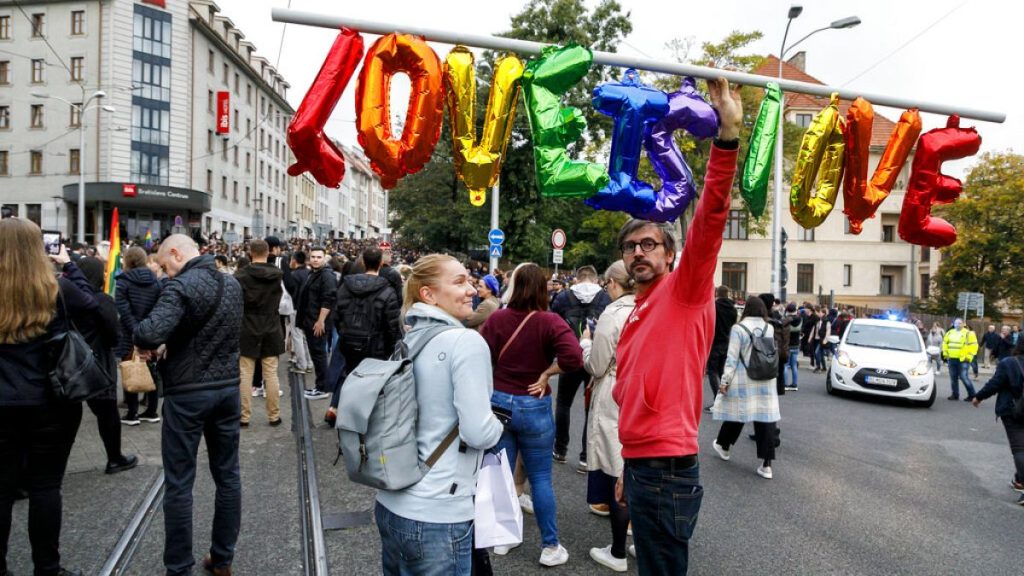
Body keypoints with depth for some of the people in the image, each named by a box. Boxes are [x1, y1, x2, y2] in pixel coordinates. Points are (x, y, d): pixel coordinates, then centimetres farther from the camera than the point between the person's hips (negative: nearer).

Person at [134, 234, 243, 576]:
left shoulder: (182, 286, -16)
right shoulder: (232, 283, 8)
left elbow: (150, 333, -29)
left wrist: (144, 342, -7)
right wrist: (172, 343, 9)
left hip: (188, 393, -7)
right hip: (228, 387, 7)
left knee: (179, 483, 6)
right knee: (227, 475, 13)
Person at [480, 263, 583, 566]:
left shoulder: (496, 319, -7)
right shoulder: (550, 322, -13)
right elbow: (573, 357, -27)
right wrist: (546, 373, -11)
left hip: (498, 402, 2)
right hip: (534, 408, -2)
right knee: (540, 478, 10)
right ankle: (550, 546, 19)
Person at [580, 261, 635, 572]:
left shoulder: (612, 314, -16)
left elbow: (596, 367, -11)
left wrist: (586, 341, 6)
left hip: (614, 402, -6)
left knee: (616, 477, 5)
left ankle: (618, 553, 16)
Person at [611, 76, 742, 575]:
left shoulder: (685, 292, -7)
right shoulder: (637, 312, 15)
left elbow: (709, 223, -23)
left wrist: (727, 138, -32)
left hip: (668, 471, -8)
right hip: (641, 466, 8)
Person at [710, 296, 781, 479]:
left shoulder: (738, 328, -9)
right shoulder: (770, 328, 4)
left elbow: (732, 358, -11)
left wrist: (725, 380, -8)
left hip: (743, 381, -3)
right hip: (766, 381, 3)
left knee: (737, 412, 12)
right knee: (766, 418, 2)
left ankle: (723, 446, 33)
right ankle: (766, 464, 2)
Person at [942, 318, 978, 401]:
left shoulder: (968, 333, -3)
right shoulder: (950, 333, 14)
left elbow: (973, 345, -7)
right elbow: (945, 343, 23)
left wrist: (969, 356, -11)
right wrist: (945, 353, 14)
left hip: (963, 360, -6)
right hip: (952, 359, 6)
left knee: (964, 377, -8)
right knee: (953, 378, 9)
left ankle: (972, 395, 4)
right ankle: (955, 394, 18)